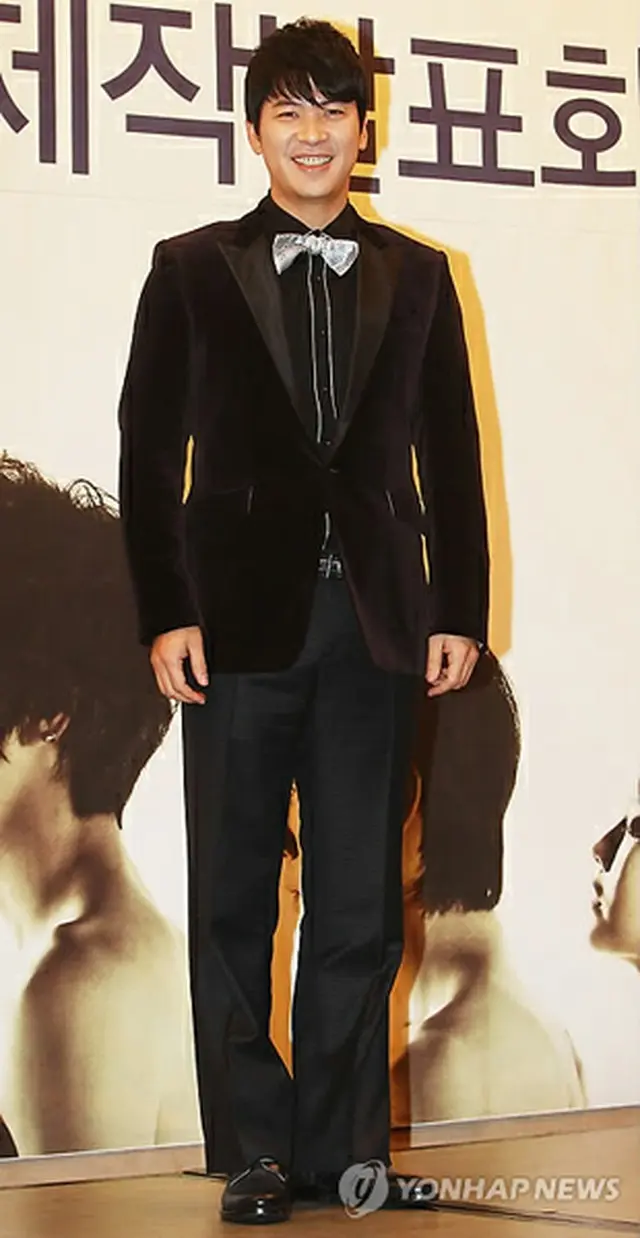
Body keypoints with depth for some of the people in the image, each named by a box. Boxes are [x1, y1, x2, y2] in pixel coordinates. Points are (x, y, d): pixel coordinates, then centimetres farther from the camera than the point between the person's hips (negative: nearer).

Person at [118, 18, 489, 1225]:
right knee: (233, 900, 3)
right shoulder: (193, 269, 6)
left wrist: (458, 610, 3)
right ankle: (254, 1152, 11)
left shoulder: (416, 277, 11)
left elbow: (452, 453, 10)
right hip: (240, 616, -1)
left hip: (374, 620, 1)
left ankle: (345, 1145, 13)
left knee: (360, 906, 5)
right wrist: (166, 613, -7)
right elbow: (150, 451, 2)